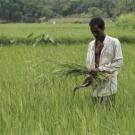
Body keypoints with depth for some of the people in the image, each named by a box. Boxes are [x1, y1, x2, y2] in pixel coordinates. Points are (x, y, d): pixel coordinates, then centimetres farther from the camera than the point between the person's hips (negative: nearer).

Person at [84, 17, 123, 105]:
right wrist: (89, 77, -4)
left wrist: (100, 69, -15)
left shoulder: (114, 42, -3)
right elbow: (89, 63, 14)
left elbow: (119, 62, -8)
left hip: (108, 85, -5)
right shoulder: (91, 44, 13)